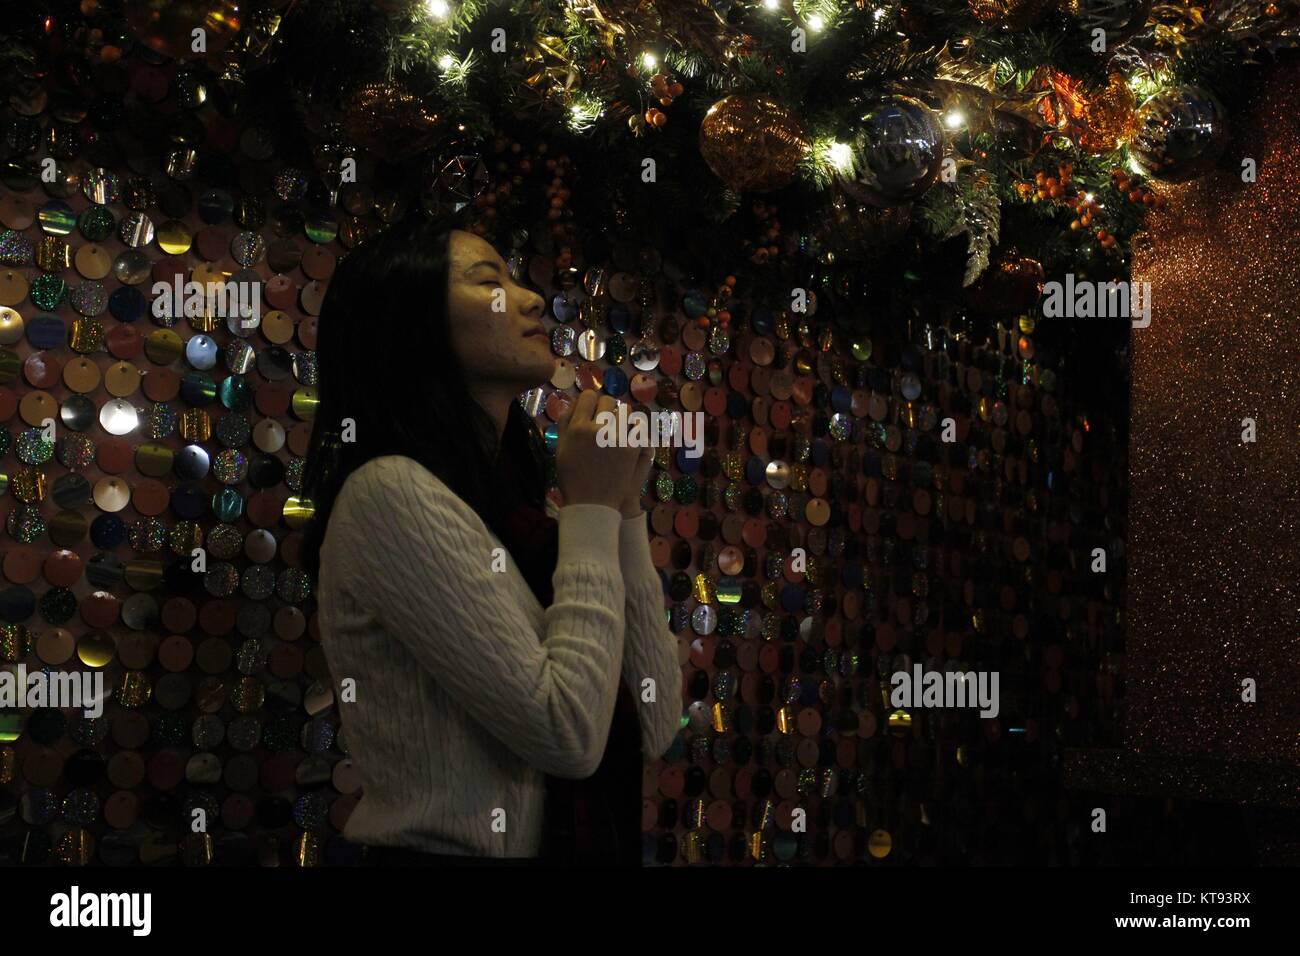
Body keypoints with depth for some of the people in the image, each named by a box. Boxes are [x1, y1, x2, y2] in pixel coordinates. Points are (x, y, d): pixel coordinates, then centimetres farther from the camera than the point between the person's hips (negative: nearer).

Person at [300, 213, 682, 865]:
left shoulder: (516, 511, 6)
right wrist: (591, 510, -12)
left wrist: (623, 505, -1)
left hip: (569, 845, 8)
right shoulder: (390, 492, -16)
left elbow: (654, 731, 2)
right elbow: (567, 733, -21)